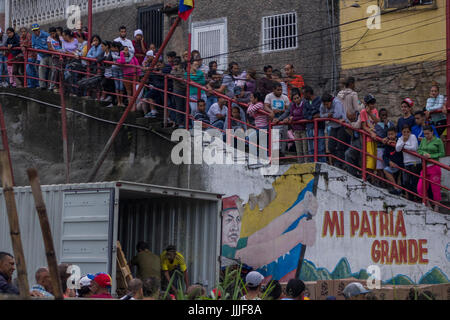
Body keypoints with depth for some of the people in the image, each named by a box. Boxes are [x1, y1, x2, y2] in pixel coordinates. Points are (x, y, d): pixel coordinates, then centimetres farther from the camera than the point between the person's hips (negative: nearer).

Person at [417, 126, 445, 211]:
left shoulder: (438, 141, -4)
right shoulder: (423, 140, 11)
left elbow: (442, 153, -6)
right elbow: (418, 150, 11)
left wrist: (431, 156, -15)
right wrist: (423, 153, -11)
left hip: (434, 167, -5)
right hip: (425, 167, 5)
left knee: (435, 188, 2)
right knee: (420, 188, 2)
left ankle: (436, 205, 17)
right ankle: (427, 204, 20)